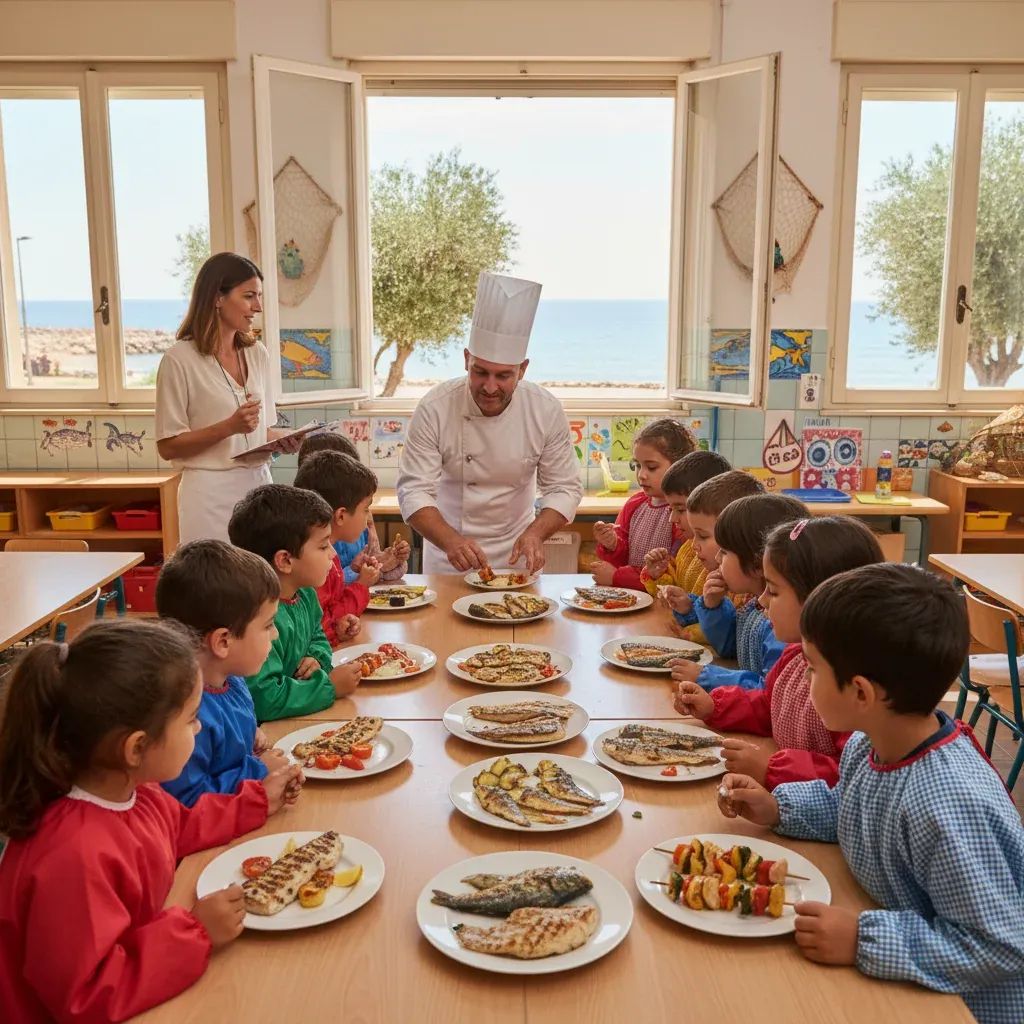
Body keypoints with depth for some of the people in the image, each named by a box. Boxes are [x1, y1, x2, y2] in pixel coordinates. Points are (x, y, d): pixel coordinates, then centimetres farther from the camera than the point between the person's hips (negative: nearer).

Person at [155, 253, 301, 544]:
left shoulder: (257, 353, 10)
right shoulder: (180, 359, -8)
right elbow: (168, 447, -8)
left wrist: (281, 441, -5)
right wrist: (230, 427, -19)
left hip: (259, 485, 5)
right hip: (212, 494, -5)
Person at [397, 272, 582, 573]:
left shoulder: (546, 410, -14)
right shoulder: (435, 408, -20)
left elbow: (564, 488, -9)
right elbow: (414, 491, -20)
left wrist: (535, 533, -27)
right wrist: (451, 541, -37)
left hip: (516, 551, 1)